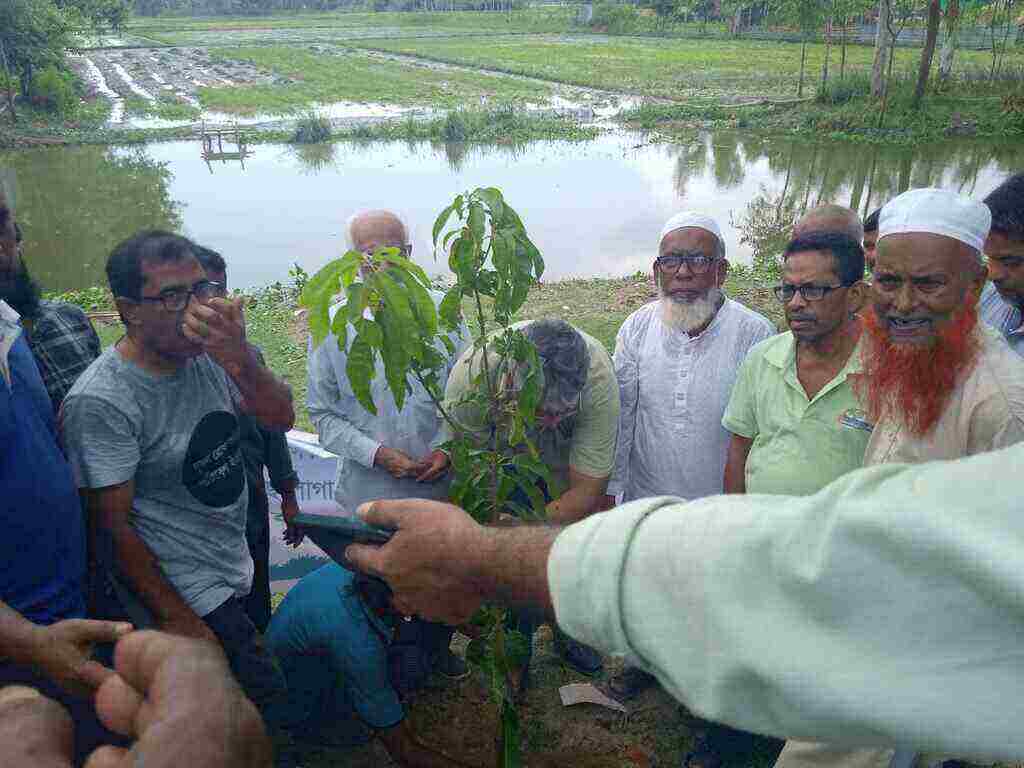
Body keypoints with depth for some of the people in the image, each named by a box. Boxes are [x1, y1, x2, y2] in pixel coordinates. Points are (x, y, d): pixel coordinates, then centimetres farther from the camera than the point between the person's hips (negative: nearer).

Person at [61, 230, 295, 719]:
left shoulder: (206, 356, -3)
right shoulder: (99, 402, -22)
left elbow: (280, 419, -9)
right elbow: (114, 527, -18)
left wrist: (239, 360, -28)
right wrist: (177, 620, -15)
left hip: (234, 567, 7)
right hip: (185, 593, -7)